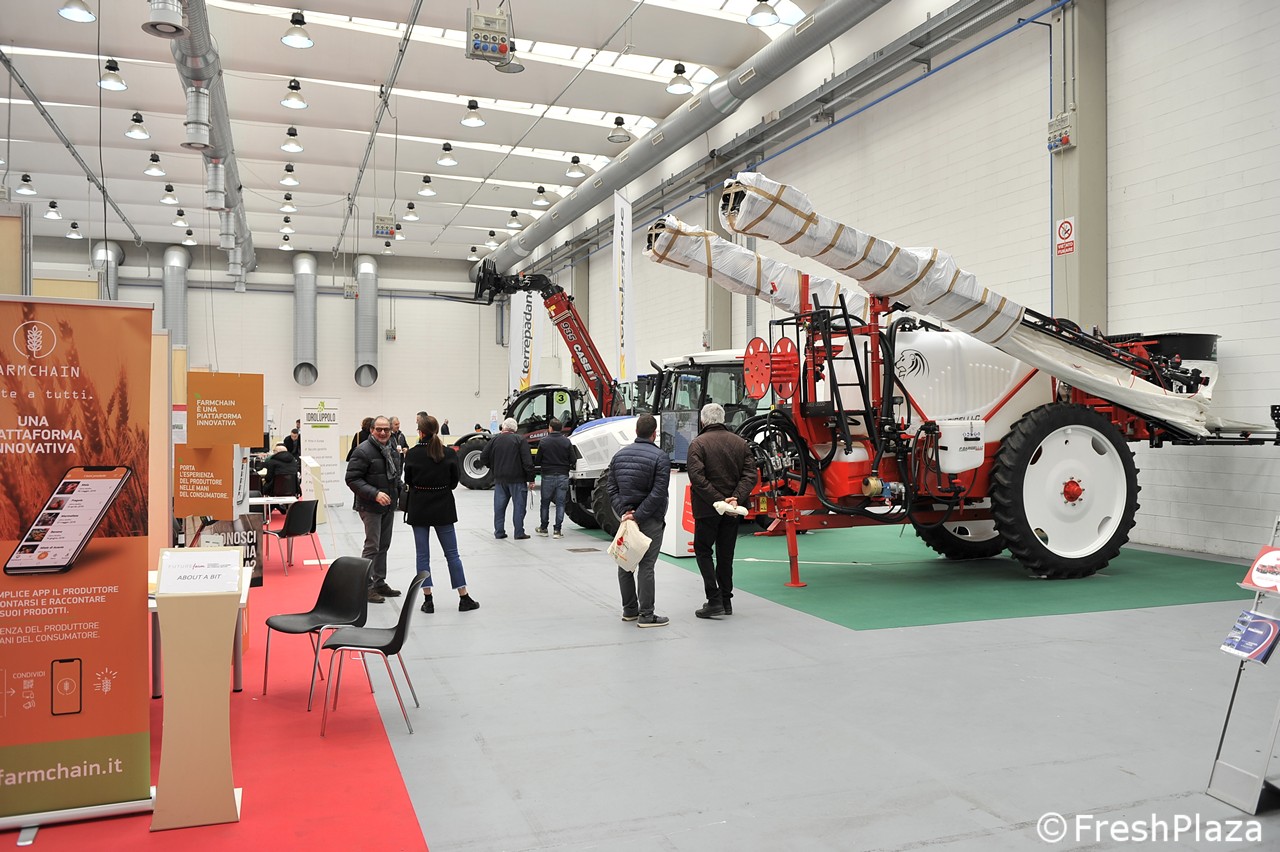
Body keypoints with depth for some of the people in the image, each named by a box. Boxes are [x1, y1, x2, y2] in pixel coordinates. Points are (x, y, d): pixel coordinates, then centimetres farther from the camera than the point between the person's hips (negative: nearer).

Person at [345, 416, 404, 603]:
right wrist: (375, 494, -26)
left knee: (384, 545, 14)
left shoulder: (392, 450, 11)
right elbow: (352, 479, -19)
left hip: (388, 506, 8)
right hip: (370, 507, -8)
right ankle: (366, 587, 2)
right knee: (372, 546, -6)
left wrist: (400, 490, 9)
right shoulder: (363, 451, -15)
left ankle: (380, 583, 24)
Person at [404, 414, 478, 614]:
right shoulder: (449, 453, -7)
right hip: (443, 509, 1)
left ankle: (428, 599, 6)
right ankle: (464, 598, 9)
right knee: (452, 553, 8)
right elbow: (454, 482, 0)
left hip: (419, 509, -1)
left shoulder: (412, 454, -9)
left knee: (423, 555, 7)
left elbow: (408, 482, 0)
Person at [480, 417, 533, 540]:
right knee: (519, 505, 2)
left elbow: (483, 459, 6)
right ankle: (519, 533, 1)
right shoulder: (520, 440, -7)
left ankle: (499, 532, 13)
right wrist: (530, 478, -7)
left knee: (499, 506, 11)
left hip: (500, 479, 3)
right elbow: (527, 461, -12)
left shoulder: (494, 440, 3)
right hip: (517, 479, -3)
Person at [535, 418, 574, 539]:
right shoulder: (566, 441, -3)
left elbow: (538, 460, -3)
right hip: (563, 476, 0)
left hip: (548, 475, 0)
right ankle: (557, 530, 1)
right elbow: (573, 461, -4)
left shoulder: (544, 441, -6)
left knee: (545, 502, 13)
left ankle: (543, 528, 22)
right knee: (560, 503, 4)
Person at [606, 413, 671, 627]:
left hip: (626, 516, 6)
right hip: (650, 520, -6)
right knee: (646, 566, -3)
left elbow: (612, 489, 4)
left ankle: (629, 610, 22)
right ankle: (646, 615, 0)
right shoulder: (660, 457, -10)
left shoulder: (619, 455, 8)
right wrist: (638, 515, -16)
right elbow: (658, 493, -18)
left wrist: (624, 511, -4)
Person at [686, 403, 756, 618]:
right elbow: (750, 475, -2)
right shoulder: (740, 442, 6)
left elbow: (697, 478, -19)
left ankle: (714, 599, -5)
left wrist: (718, 500, -18)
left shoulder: (698, 443, -8)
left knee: (702, 550, 7)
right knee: (726, 554, 15)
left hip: (707, 509, -4)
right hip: (733, 511, 5)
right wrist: (736, 499, -11)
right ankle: (726, 600, 18)